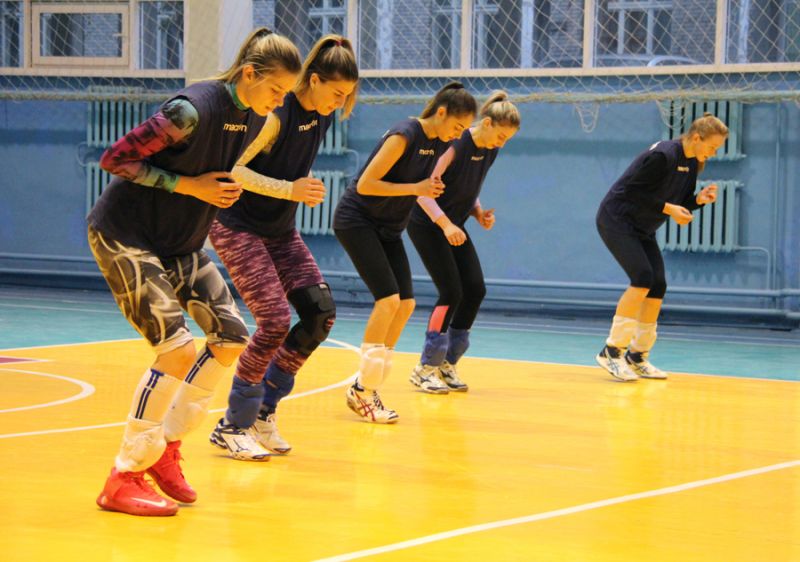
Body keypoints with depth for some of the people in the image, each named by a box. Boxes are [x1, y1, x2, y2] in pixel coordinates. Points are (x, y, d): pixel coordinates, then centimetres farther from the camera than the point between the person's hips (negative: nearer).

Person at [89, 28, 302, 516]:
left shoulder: (256, 119, 0)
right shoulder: (194, 109, -25)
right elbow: (115, 159, -23)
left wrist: (229, 188, 2)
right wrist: (188, 186, -22)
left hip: (180, 245, 9)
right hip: (125, 236, -9)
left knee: (231, 339, 4)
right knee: (178, 350, -18)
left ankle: (167, 444, 18)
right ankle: (123, 479, -8)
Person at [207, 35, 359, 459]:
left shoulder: (322, 116, 1)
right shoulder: (277, 113, -22)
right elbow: (230, 168, -24)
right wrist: (289, 190, -31)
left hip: (281, 231, 8)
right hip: (238, 228, -8)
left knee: (320, 313, -4)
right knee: (275, 321, -17)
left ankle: (264, 410, 9)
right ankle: (233, 425, -2)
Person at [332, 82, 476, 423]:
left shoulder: (438, 144, 3)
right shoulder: (404, 135, -22)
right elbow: (365, 184, -24)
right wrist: (416, 189, -22)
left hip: (388, 228, 8)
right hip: (357, 221, -8)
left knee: (405, 304, -1)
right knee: (388, 299, -18)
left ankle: (367, 387, 8)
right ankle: (362, 391, -9)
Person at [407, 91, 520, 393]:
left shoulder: (490, 151, 1)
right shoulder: (455, 145, -23)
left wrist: (479, 213, -3)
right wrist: (445, 224, -34)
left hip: (453, 227, 8)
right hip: (427, 225, -8)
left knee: (475, 289, -1)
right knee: (451, 292, -13)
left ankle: (447, 363, 11)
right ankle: (425, 368, -2)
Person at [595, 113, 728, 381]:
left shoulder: (692, 163, 2)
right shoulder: (662, 156, -25)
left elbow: (681, 203, 8)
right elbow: (633, 191, -23)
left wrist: (699, 199, -12)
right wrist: (668, 208, -25)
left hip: (642, 229, 9)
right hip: (616, 220, -9)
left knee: (658, 286, 1)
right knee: (643, 277, -22)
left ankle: (637, 357, 12)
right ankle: (612, 351, -18)